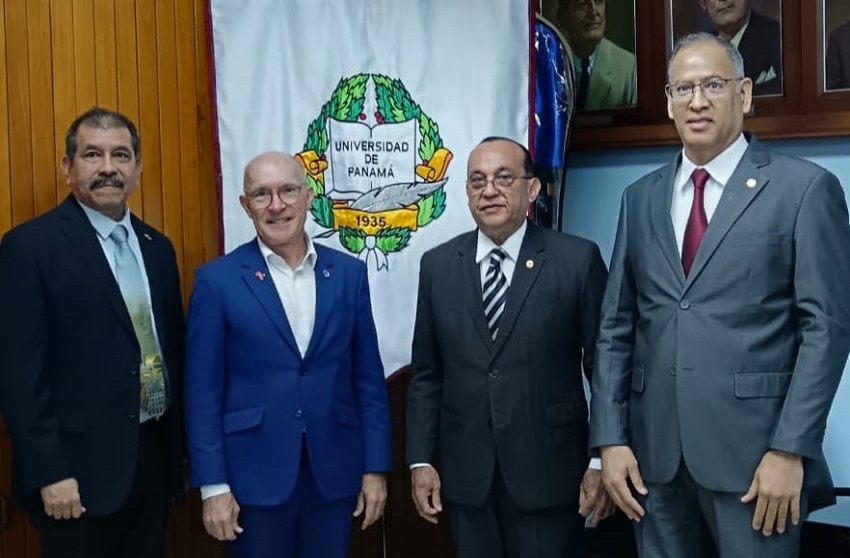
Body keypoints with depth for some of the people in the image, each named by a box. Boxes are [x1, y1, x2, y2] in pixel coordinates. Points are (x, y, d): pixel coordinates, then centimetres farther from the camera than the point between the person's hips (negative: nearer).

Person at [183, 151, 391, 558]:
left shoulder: (349, 273, 4)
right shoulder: (217, 280, -4)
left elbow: (369, 379, 6)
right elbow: (203, 392, -5)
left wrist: (375, 467, 2)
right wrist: (213, 485, -8)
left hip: (334, 471, 3)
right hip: (254, 475, -2)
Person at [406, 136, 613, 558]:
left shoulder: (577, 260, -5)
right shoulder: (438, 265, 4)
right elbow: (426, 374, 7)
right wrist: (420, 460, 2)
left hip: (548, 470, -2)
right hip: (465, 473, 3)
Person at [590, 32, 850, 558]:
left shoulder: (805, 188, -2)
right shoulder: (641, 197, 11)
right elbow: (616, 325, 9)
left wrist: (791, 449, -12)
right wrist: (611, 437, 2)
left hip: (755, 449, -4)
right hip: (653, 449, 4)